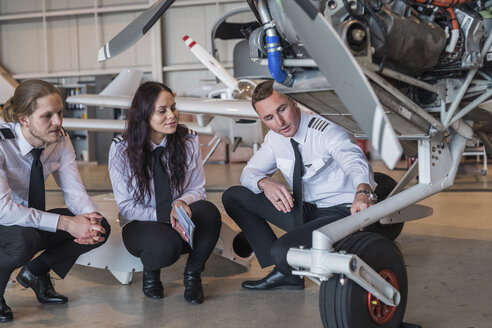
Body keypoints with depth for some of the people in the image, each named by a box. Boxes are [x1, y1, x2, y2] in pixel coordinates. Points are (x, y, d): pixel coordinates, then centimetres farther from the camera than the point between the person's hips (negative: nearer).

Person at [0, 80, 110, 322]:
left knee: (100, 228, -13)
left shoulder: (60, 140, -9)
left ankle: (36, 272, 9)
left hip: (33, 220, 6)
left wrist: (90, 219, -31)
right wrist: (66, 223, -38)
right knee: (24, 240, -40)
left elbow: (75, 192, -7)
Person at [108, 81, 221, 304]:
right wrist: (165, 216, -25)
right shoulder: (121, 149, -10)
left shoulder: (189, 141, -4)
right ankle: (151, 271, 3)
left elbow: (197, 189, 2)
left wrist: (182, 203, -24)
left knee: (208, 211, -32)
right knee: (166, 245, -37)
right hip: (141, 225, -2)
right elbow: (126, 206, -8)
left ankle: (192, 274, -7)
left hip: (180, 219, 3)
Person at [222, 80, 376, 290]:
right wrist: (265, 183, -18)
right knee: (233, 196, 0)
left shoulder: (327, 132, -21)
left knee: (283, 252, -33)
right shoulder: (275, 139, 1)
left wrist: (363, 192, -63)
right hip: (304, 210, 8)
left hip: (341, 212, -8)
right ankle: (283, 273, -2)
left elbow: (355, 163, -39)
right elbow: (250, 172, 9)